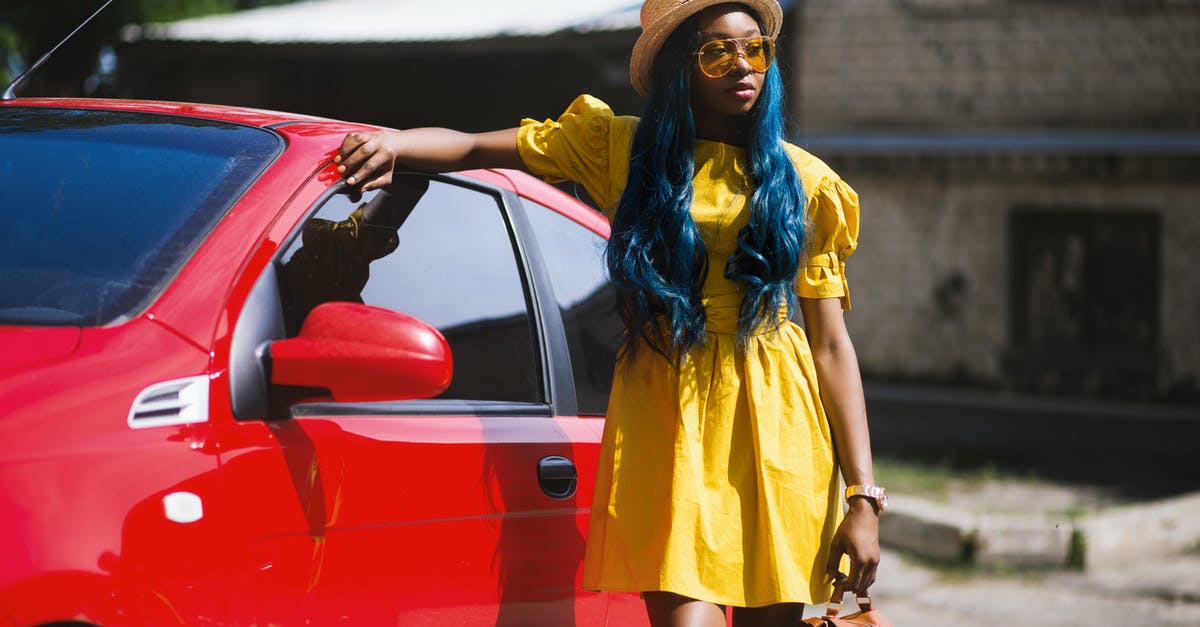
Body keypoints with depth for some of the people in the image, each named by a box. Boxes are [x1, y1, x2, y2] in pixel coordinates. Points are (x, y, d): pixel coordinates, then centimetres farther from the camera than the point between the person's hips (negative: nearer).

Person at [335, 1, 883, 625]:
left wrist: (862, 495, -1)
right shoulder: (621, 147, 9)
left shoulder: (808, 183, 9)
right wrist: (396, 142, -17)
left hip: (777, 430, 1)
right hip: (668, 426, -1)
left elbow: (831, 344, 6)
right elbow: (475, 148, 6)